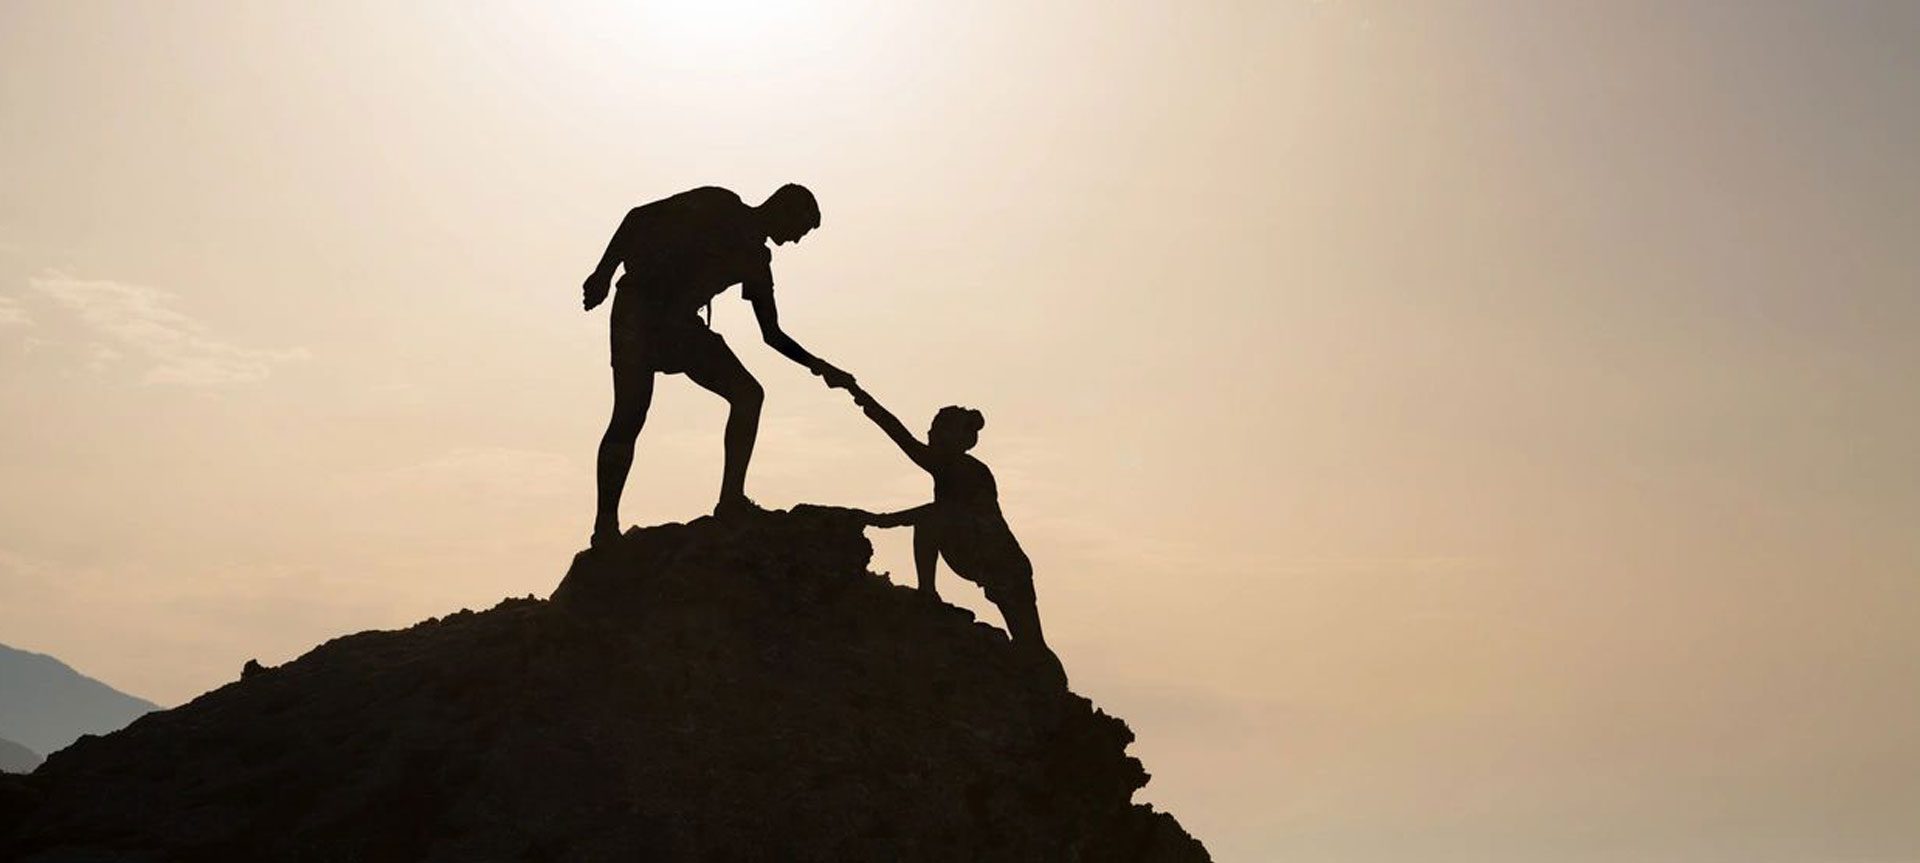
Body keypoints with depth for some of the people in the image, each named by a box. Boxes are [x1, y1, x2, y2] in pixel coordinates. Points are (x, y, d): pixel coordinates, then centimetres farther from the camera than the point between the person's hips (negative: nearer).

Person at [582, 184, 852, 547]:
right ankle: (605, 524, -13)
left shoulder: (757, 261, 15)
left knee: (748, 394, -5)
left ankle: (731, 500, -7)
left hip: (681, 326, 7)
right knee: (630, 416, -16)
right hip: (638, 308, -7)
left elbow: (772, 335, 22)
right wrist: (604, 272, -15)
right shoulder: (718, 205, -2)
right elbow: (640, 217, -6)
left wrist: (818, 366, 12)